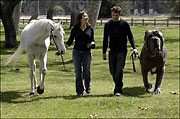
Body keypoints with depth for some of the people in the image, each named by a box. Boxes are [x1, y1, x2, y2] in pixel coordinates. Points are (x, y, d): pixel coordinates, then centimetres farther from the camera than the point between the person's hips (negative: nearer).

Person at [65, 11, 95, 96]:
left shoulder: (90, 28, 6)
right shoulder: (75, 29, 2)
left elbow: (92, 40, 12)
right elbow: (70, 40, 4)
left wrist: (92, 43, -10)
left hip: (87, 52, 0)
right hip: (77, 52, 0)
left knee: (86, 72, 0)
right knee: (78, 72, 2)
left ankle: (88, 87, 27)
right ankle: (80, 91, 10)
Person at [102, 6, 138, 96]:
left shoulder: (124, 24, -1)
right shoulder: (108, 24, 6)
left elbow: (130, 36, 3)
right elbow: (105, 39, 12)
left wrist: (134, 48, -10)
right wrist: (104, 52, 10)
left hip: (122, 51, -3)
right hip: (112, 51, 4)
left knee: (119, 70, -13)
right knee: (113, 71, 4)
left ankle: (118, 90, -11)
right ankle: (118, 87, 20)